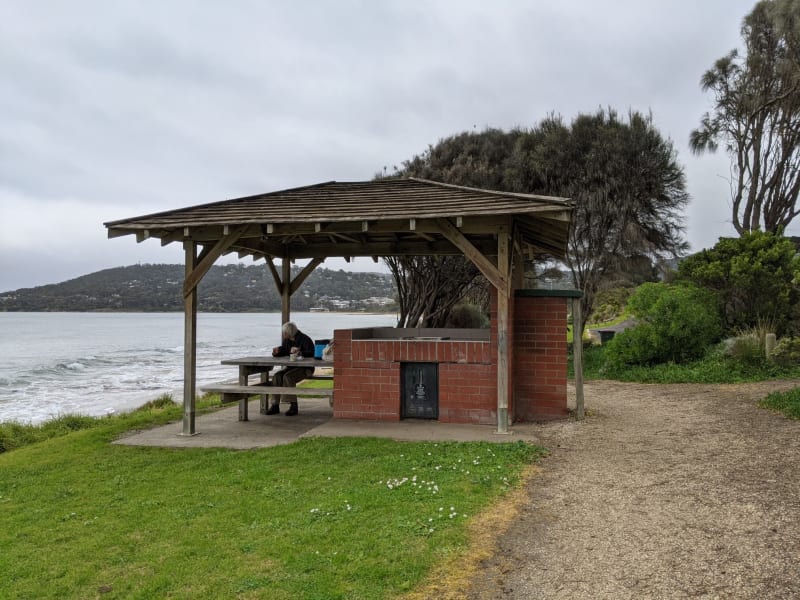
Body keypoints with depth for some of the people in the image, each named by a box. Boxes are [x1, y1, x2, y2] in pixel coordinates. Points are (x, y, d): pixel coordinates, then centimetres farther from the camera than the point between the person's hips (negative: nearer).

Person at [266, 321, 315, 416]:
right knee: (277, 376, -17)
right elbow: (283, 351, 24)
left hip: (305, 368, -7)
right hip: (291, 367, 7)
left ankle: (293, 405, -26)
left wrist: (300, 353, -40)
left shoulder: (305, 339, -13)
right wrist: (277, 351, 0)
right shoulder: (286, 340, 10)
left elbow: (311, 353, -23)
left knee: (288, 377, -31)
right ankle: (275, 405, -18)